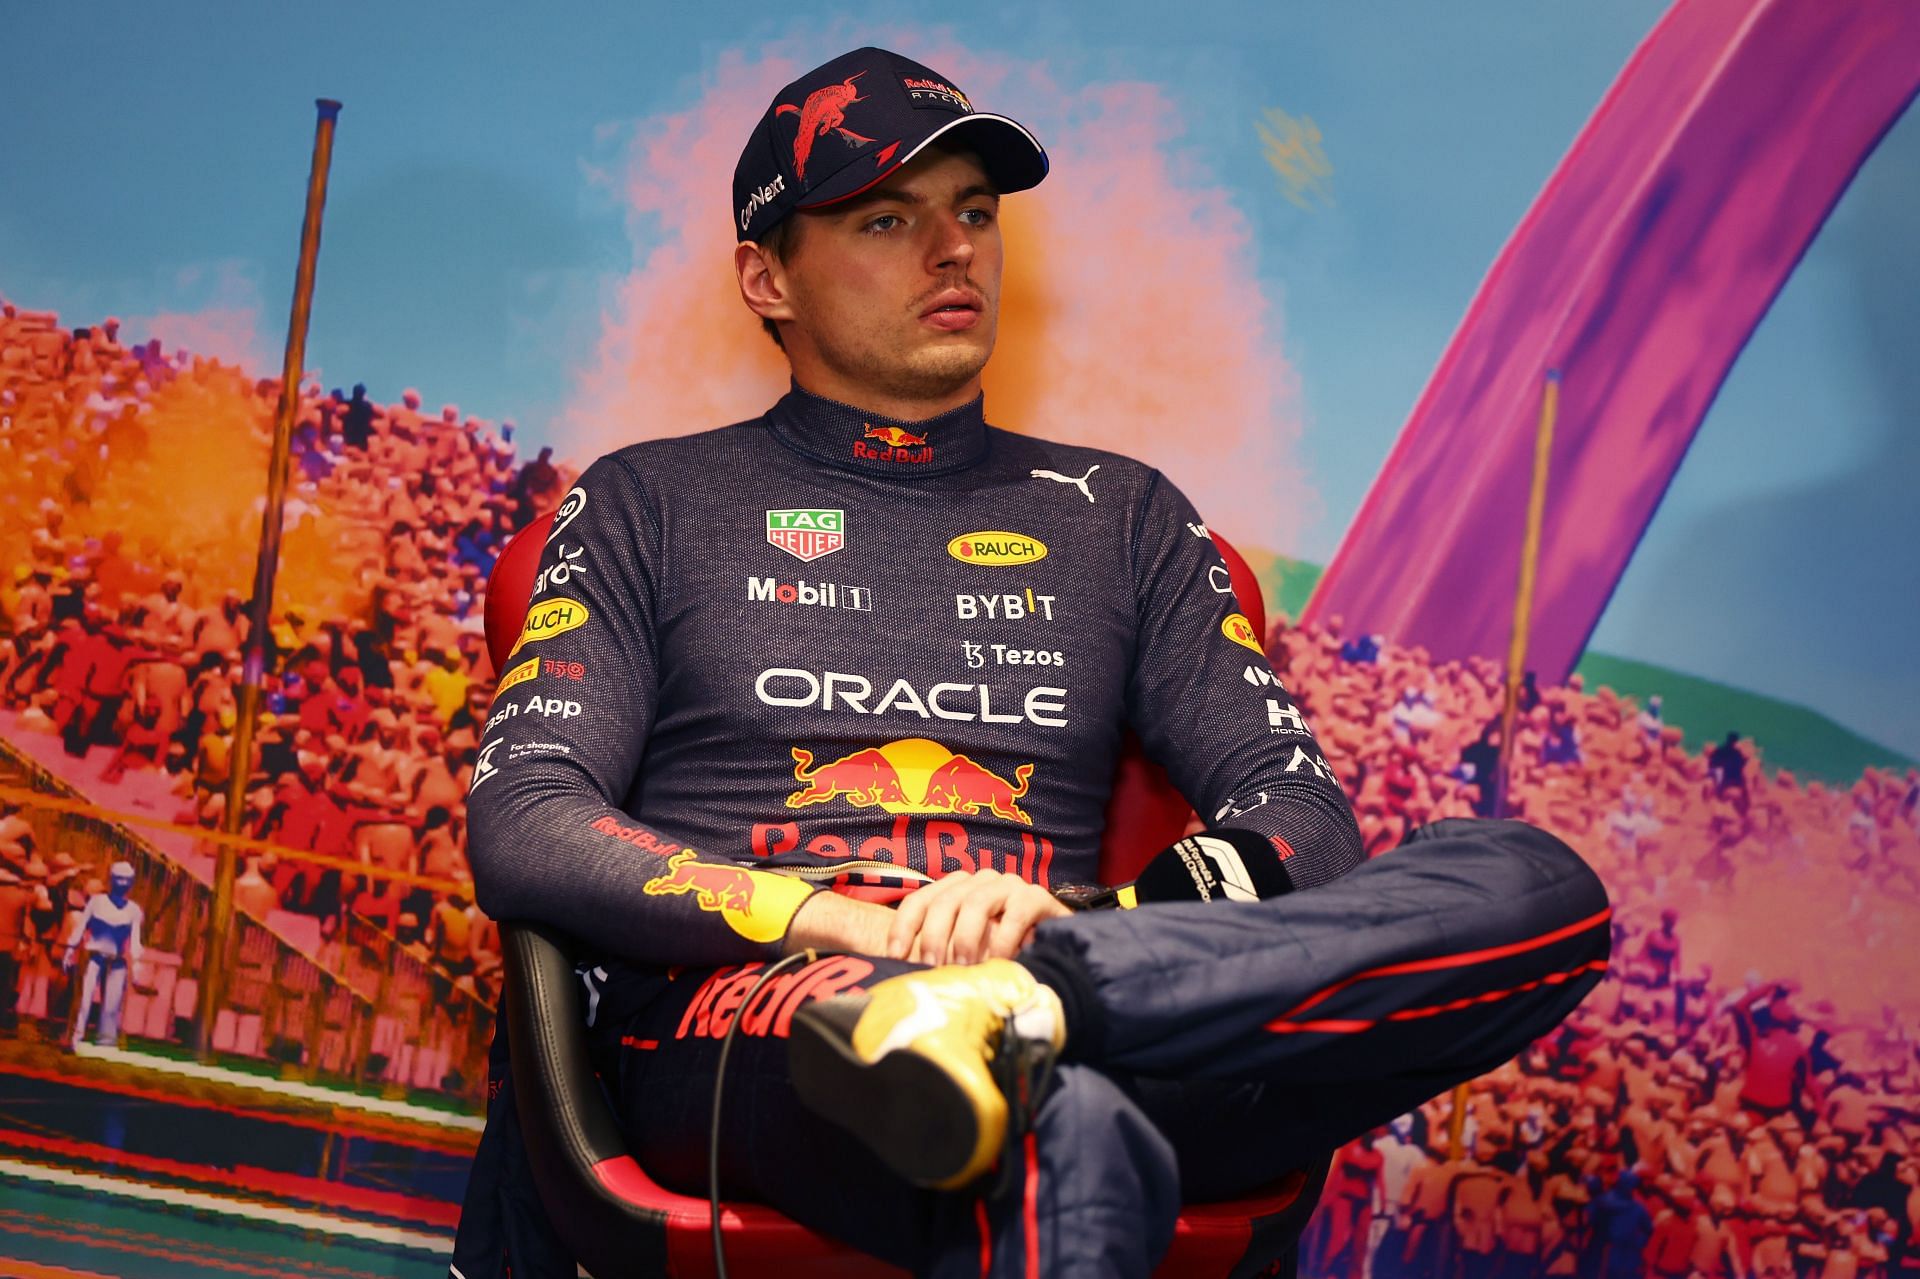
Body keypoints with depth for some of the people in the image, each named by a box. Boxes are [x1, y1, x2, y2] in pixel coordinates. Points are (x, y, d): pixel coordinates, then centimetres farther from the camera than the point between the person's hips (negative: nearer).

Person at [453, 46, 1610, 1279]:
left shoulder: (1119, 517, 26)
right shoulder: (652, 505, 19)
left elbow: (1306, 822, 14)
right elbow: (520, 830, 5)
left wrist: (1063, 918, -9)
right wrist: (856, 926, -12)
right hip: (728, 1024, -5)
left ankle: (1022, 1008, -36)